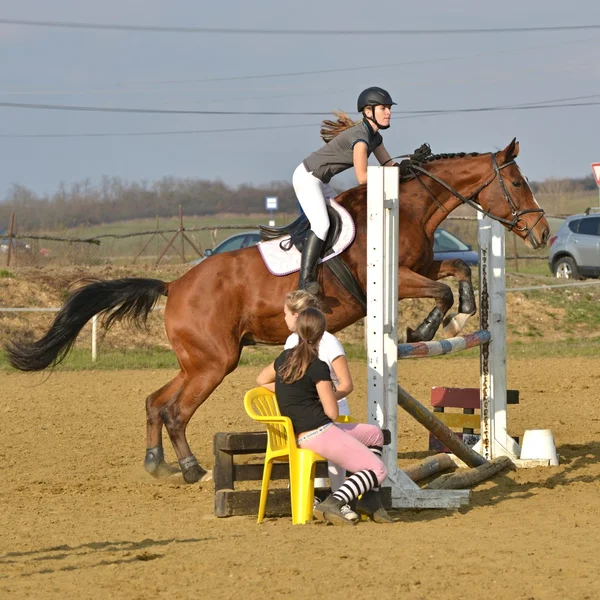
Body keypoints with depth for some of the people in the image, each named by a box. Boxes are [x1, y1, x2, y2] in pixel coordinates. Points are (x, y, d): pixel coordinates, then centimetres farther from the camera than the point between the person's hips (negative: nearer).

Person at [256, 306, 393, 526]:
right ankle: (332, 504, -25)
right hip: (318, 433, -9)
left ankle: (369, 499, 18)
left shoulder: (285, 357, 8)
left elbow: (261, 380, 28)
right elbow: (332, 413, -13)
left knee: (374, 434, 24)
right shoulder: (318, 367, -14)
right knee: (378, 469, -7)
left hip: (297, 434, 9)